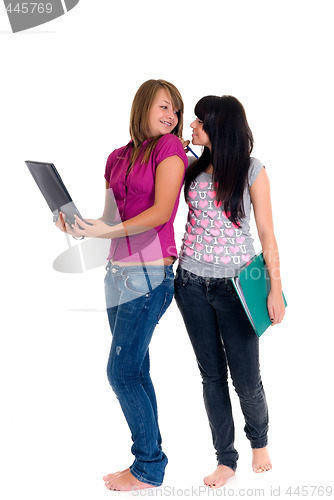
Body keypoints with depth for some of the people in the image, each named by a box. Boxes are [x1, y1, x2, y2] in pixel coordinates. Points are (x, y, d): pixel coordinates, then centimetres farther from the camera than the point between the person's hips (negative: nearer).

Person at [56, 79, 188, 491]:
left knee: (122, 371, -6)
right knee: (135, 371, 10)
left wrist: (106, 231, -20)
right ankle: (150, 461, 20)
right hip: (119, 271, 7)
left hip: (150, 273, -7)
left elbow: (161, 211, -14)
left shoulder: (170, 147, -5)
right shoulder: (117, 158, 14)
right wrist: (80, 226, -2)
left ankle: (148, 469, 7)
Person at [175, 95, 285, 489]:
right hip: (192, 282, 4)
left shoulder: (251, 171, -4)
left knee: (246, 377, 0)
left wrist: (276, 289, -8)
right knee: (212, 374, 8)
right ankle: (226, 460, 20)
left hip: (234, 285, -3)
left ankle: (259, 441, 30)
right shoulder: (192, 169, 7)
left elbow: (266, 233, -3)